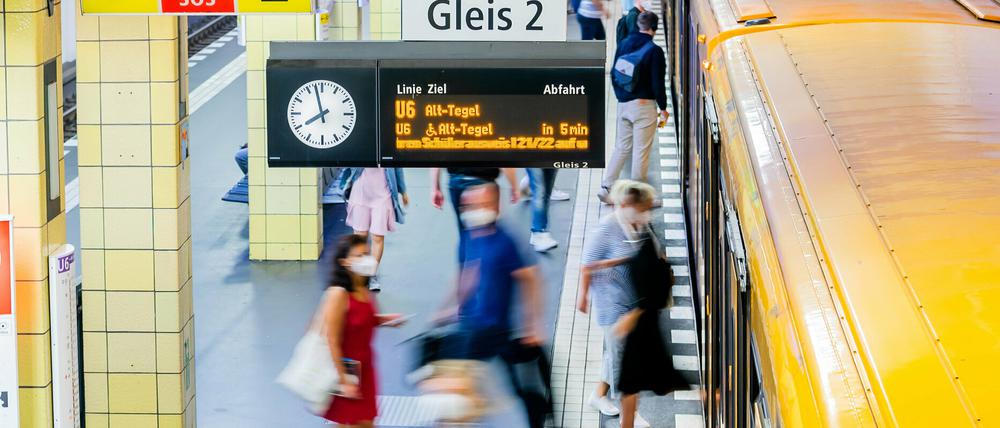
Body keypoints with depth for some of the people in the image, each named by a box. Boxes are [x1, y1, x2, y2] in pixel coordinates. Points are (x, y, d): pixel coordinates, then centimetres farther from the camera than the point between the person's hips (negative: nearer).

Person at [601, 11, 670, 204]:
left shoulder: (624, 44, 5)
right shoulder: (654, 51, -14)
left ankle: (606, 187, 9)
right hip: (644, 105, -6)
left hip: (624, 105, 6)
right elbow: (658, 83, -13)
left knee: (622, 147, 15)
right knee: (641, 150, 1)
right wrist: (663, 108, -2)